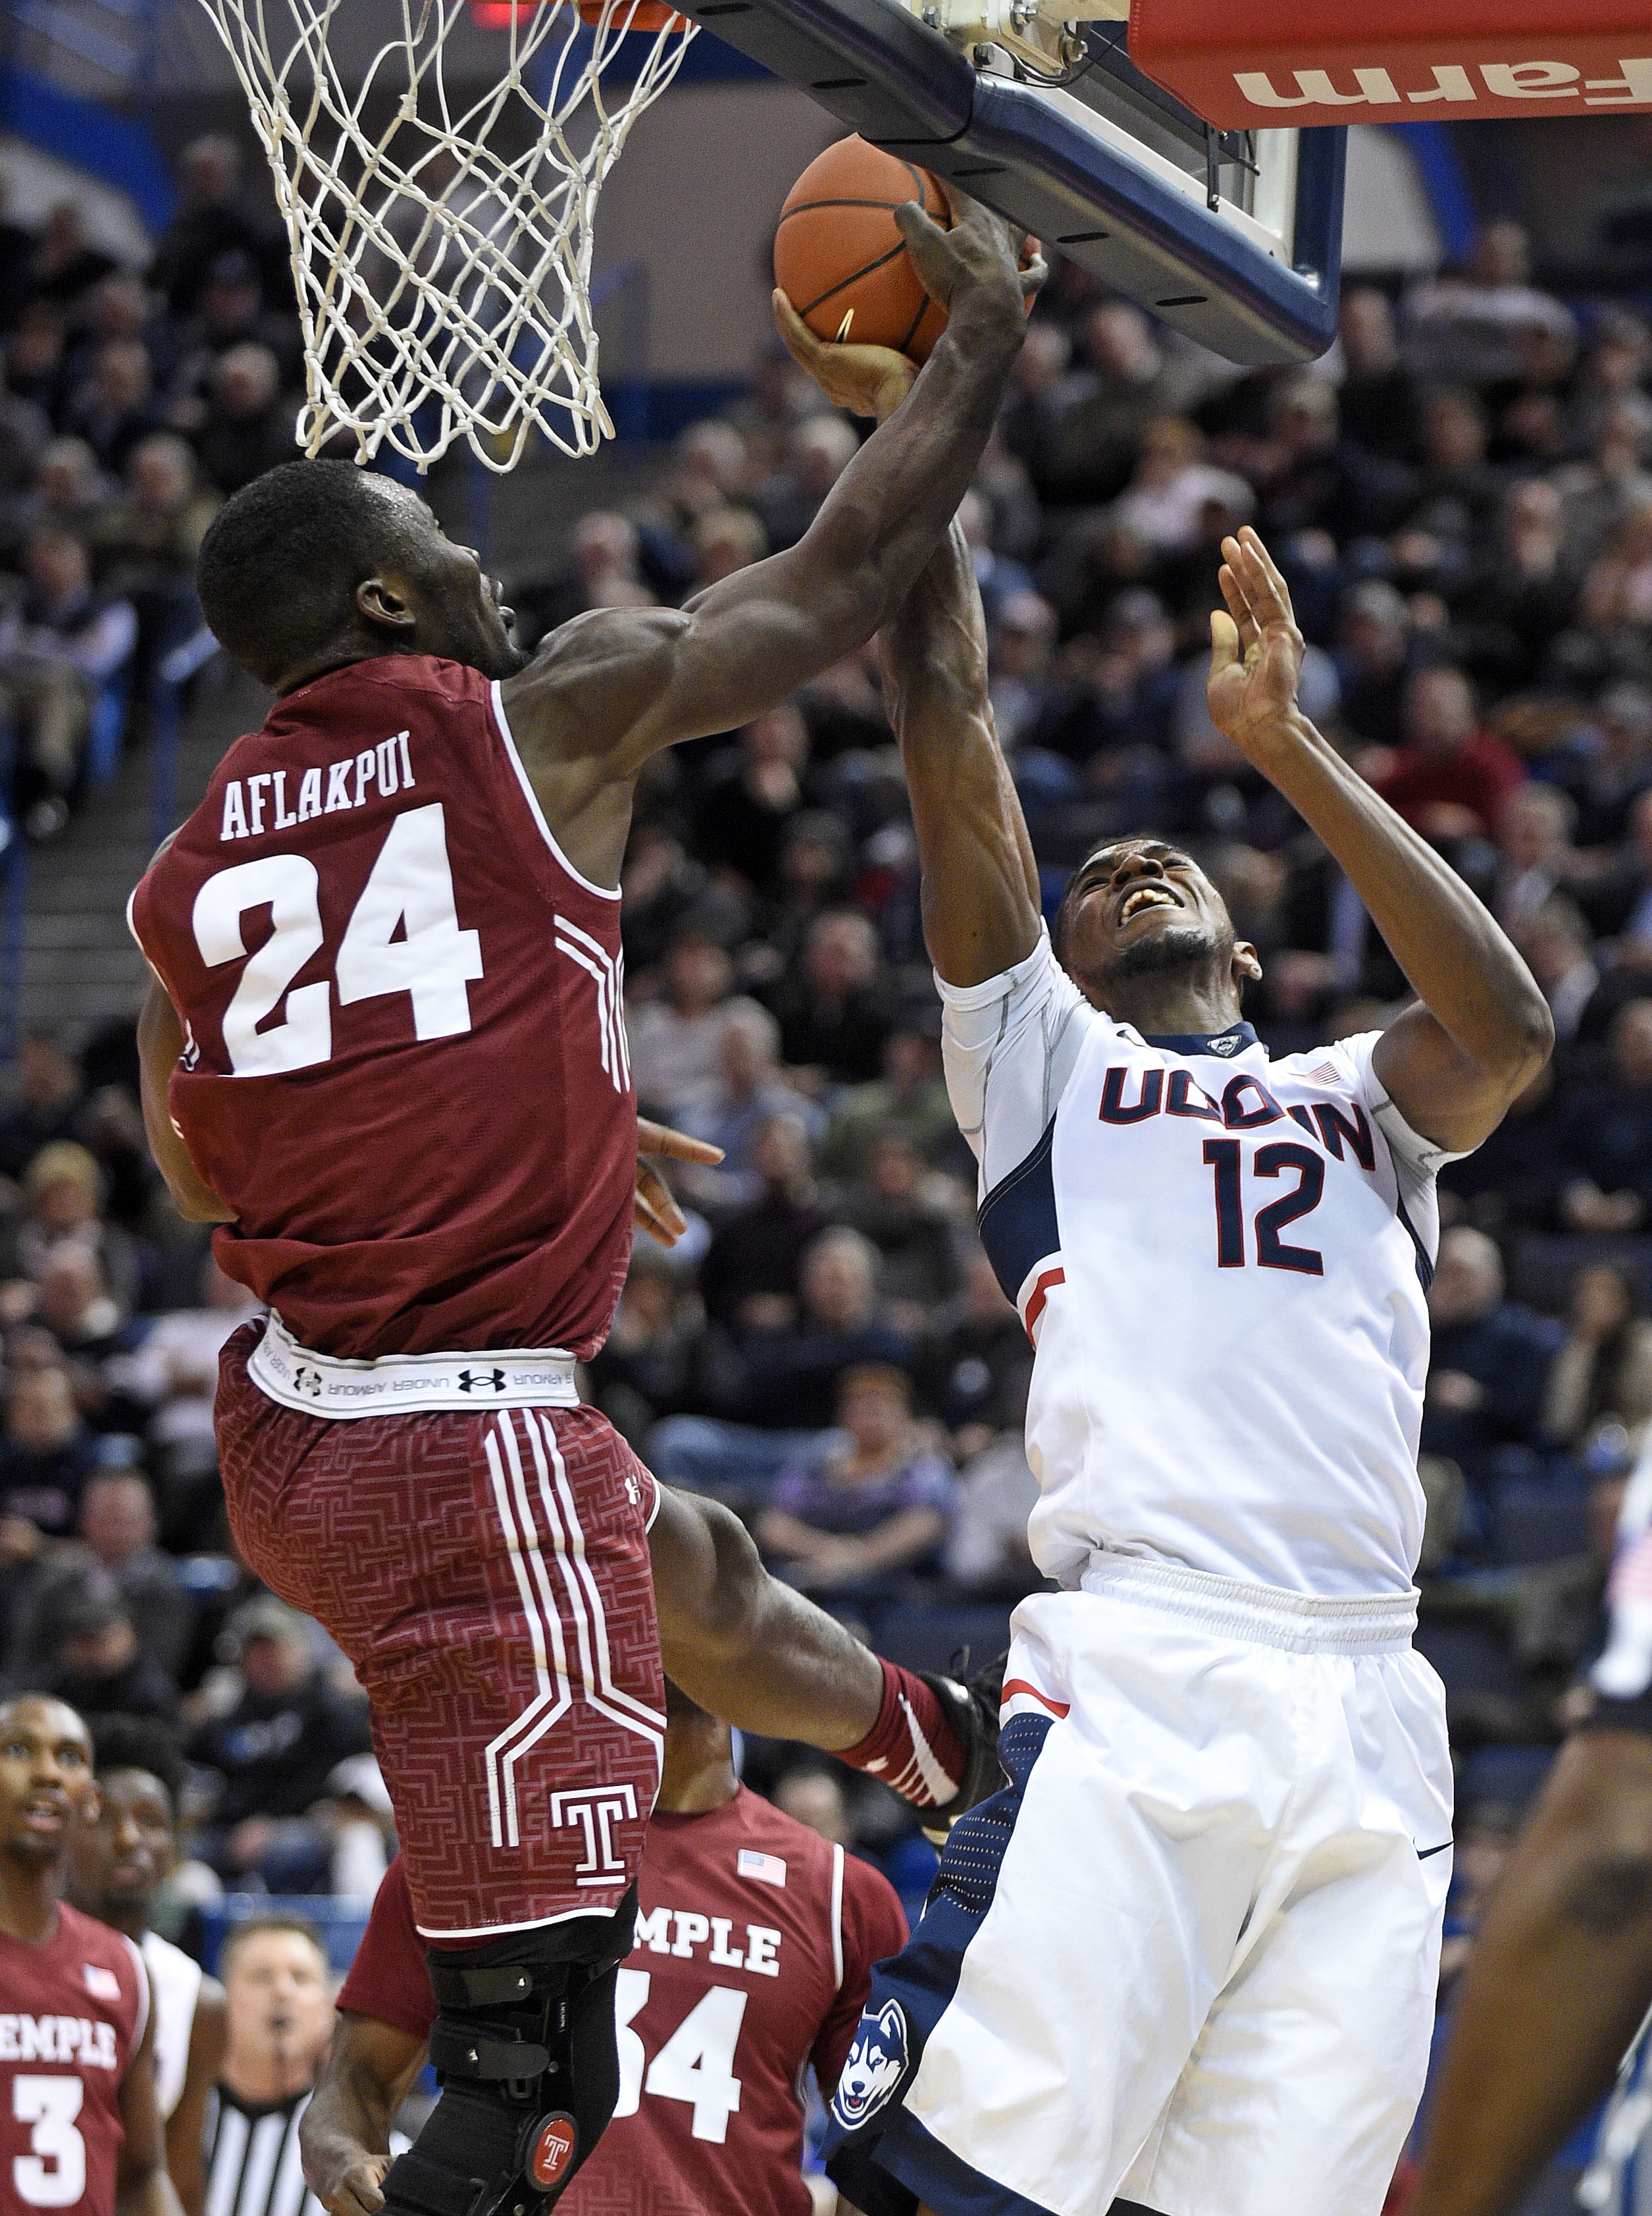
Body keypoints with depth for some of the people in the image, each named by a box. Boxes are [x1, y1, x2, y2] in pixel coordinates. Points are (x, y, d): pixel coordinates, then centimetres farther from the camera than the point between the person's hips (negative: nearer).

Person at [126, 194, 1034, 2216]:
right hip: (473, 1447, -8)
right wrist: (982, 338, 16)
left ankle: (907, 1736, 67)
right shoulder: (544, 718, -7)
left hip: (286, 1424, 8)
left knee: (673, 1545, 39)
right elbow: (848, 572, 2)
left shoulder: (189, 867, 8)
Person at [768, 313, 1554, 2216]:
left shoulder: (1357, 1100, 26)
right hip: (1136, 1686, -3)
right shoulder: (1042, 1061, 20)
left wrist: (1286, 748, 2)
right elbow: (947, 720, 12)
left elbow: (1509, 1027, 3)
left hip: (1370, 1722, 3)